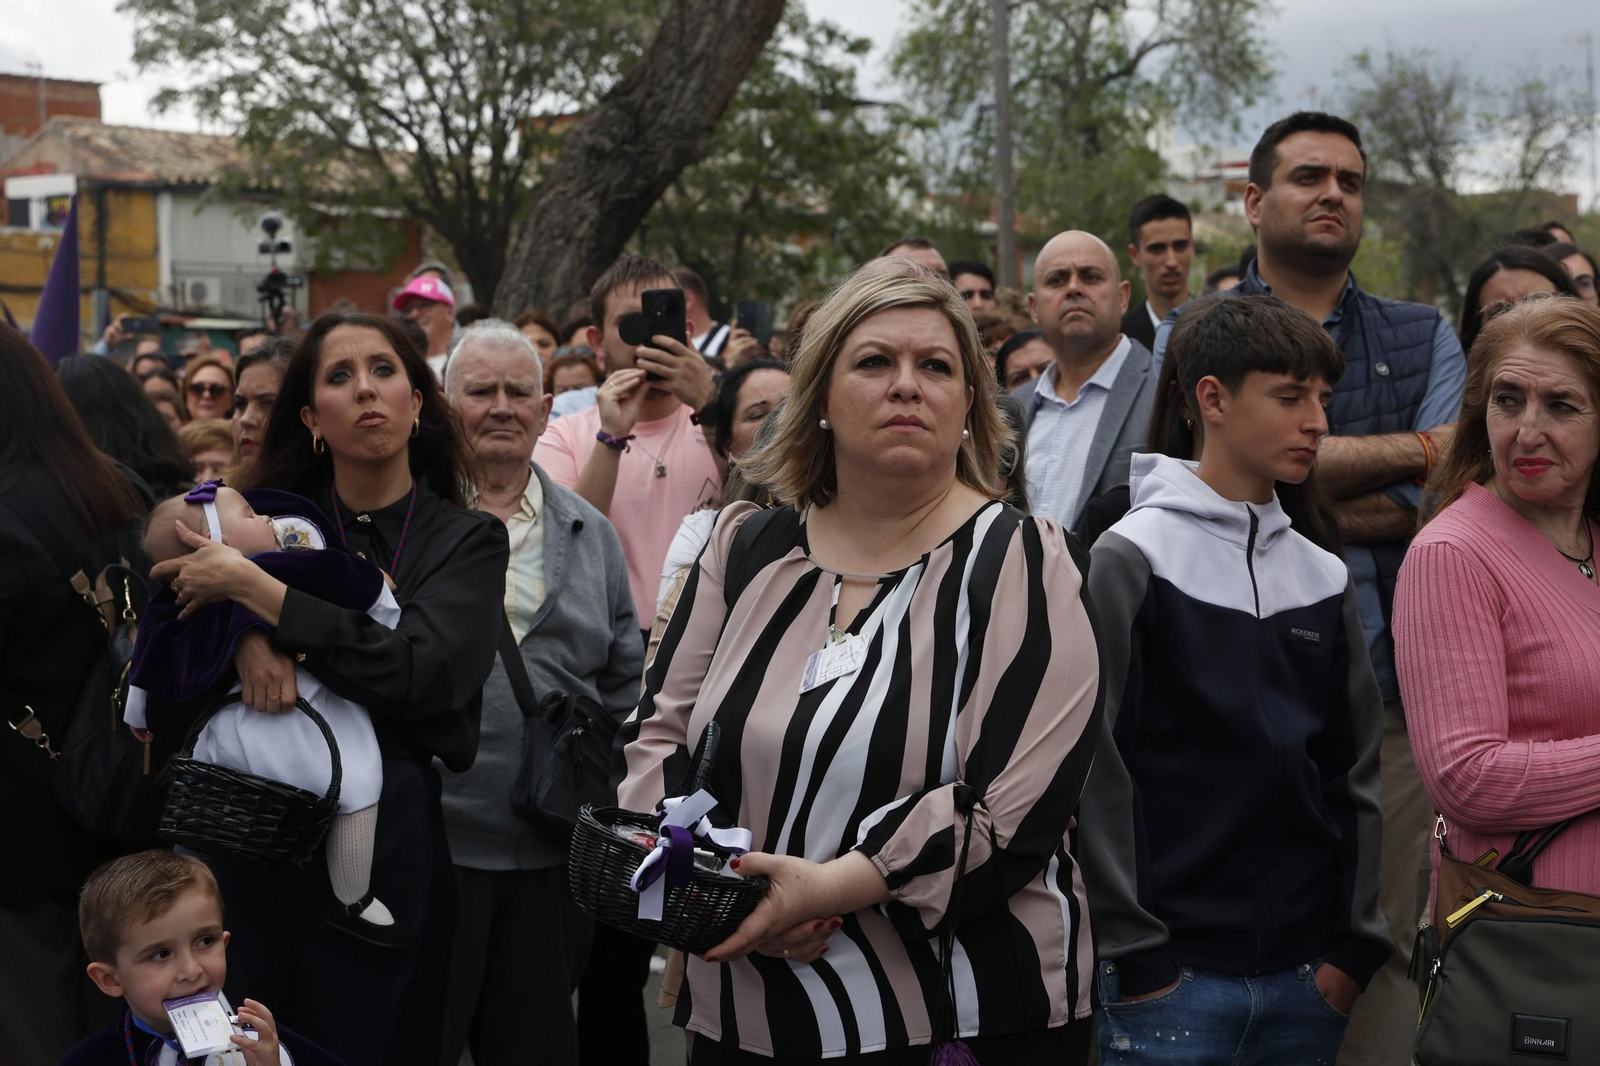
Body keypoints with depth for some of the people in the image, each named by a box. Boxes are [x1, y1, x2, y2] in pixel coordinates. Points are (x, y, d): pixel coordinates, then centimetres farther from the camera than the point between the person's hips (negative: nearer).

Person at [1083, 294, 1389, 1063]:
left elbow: (1356, 772, 12)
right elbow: (1096, 770, -9)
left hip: (1309, 974, 5)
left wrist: (1356, 945, 5)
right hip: (1171, 974, -5)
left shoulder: (1325, 579, 10)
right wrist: (1134, 954, -10)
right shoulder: (1132, 558, -6)